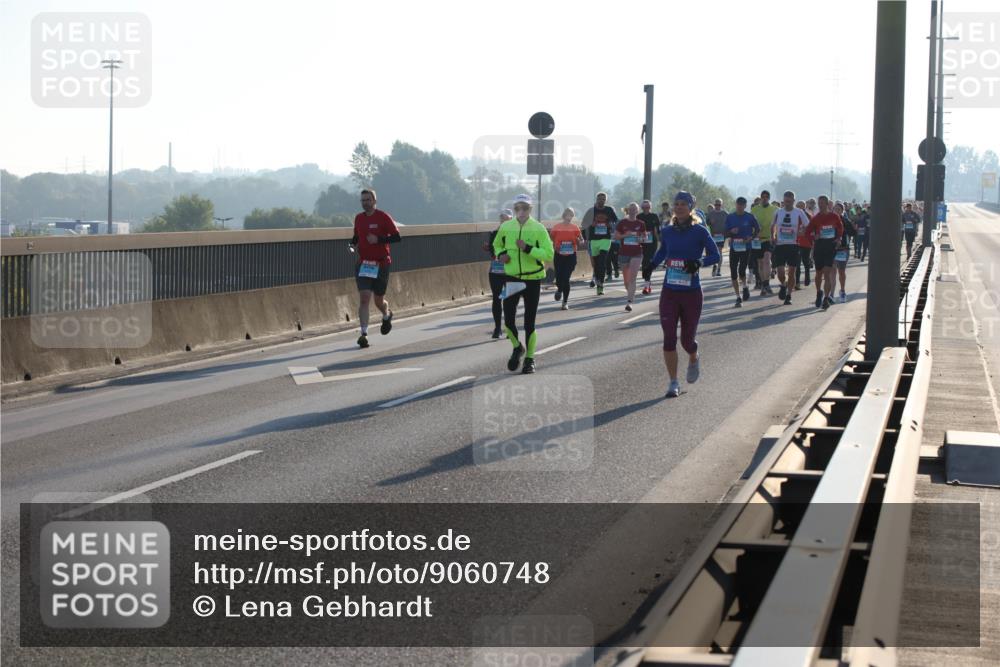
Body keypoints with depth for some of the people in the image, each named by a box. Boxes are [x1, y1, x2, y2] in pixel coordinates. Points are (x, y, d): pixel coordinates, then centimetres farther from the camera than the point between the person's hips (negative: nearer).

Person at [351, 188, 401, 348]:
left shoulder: (383, 217, -7)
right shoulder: (358, 218, 7)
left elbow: (396, 237, -9)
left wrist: (379, 239, -22)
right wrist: (353, 244, 1)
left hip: (381, 264, -2)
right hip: (363, 264, 2)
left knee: (379, 301, 10)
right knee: (364, 298, -13)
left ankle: (387, 316, 45)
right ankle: (364, 334, -15)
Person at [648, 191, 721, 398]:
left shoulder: (699, 232, -5)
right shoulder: (667, 232, 5)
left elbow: (715, 256, -6)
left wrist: (698, 262, -23)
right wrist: (651, 265, 12)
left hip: (692, 293, -2)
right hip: (669, 293, 2)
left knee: (687, 340, 5)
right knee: (669, 338, -7)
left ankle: (694, 360, 41)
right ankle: (673, 383, 2)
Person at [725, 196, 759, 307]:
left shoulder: (750, 217, -1)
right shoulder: (730, 217, 5)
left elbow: (757, 229, 8)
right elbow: (726, 233, 8)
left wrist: (751, 238, -9)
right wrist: (732, 232, -14)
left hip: (746, 247, -3)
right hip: (733, 247, 3)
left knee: (742, 270, -15)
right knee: (733, 273, 0)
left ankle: (745, 287, 18)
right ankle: (738, 298, 11)